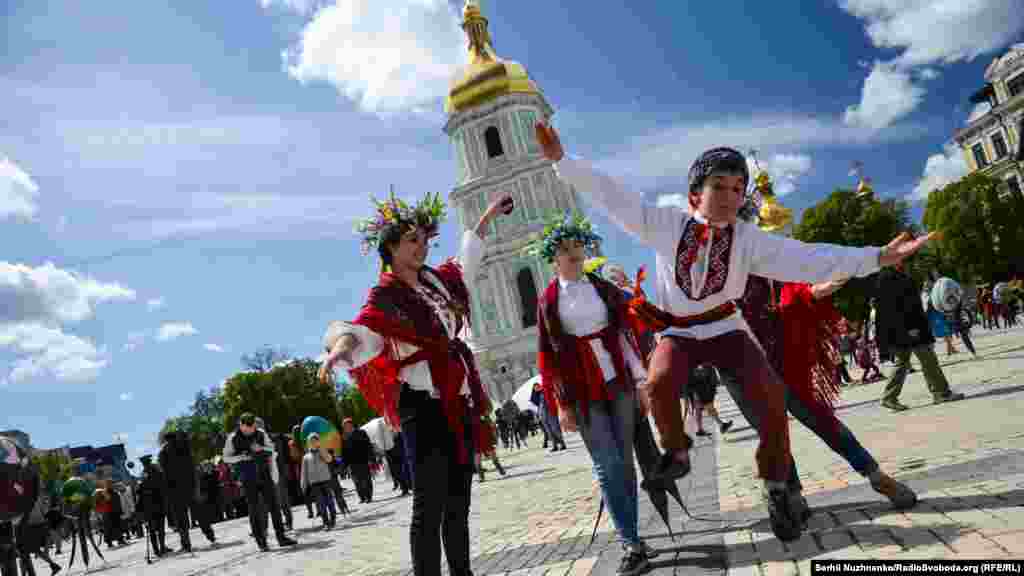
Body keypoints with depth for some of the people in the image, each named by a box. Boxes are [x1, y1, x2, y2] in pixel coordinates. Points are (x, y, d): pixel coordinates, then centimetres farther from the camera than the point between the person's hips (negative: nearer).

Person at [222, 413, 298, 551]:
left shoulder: (261, 434, 0)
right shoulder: (233, 438, -7)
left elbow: (271, 448, 11)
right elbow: (226, 457, 0)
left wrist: (260, 448, -10)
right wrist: (242, 457, -17)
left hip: (265, 476, 3)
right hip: (249, 480, -2)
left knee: (274, 505, 3)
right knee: (255, 509, 0)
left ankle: (281, 536, 11)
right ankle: (261, 541, 8)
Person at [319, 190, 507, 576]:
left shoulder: (435, 280, 13)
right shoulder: (384, 296, -8)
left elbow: (466, 262, 32)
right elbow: (361, 331, -27)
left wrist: (487, 217, 38)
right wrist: (340, 348, -49)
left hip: (459, 402, 8)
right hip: (423, 404, -7)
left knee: (459, 501, 13)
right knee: (430, 505, -8)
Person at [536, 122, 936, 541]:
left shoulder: (750, 240, -10)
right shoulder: (666, 223, -10)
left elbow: (809, 260, -16)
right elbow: (612, 197, -9)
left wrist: (876, 257, -25)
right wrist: (561, 161, -12)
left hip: (724, 328, 1)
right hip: (677, 331, -1)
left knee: (770, 393, -20)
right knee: (658, 383, -31)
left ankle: (775, 488, 3)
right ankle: (677, 454, 1)